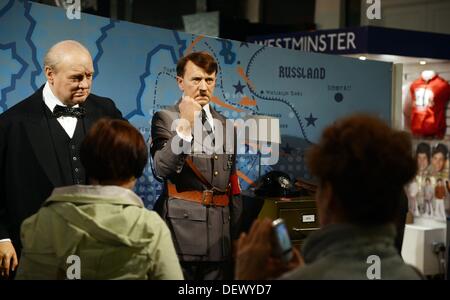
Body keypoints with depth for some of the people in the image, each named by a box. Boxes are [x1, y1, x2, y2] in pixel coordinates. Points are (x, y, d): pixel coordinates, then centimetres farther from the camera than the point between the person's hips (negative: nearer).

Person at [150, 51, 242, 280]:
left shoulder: (225, 125, 15)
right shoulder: (165, 118, 0)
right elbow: (161, 169, -16)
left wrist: (235, 231, 16)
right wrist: (185, 125, -20)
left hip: (220, 235, 5)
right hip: (182, 230, -5)